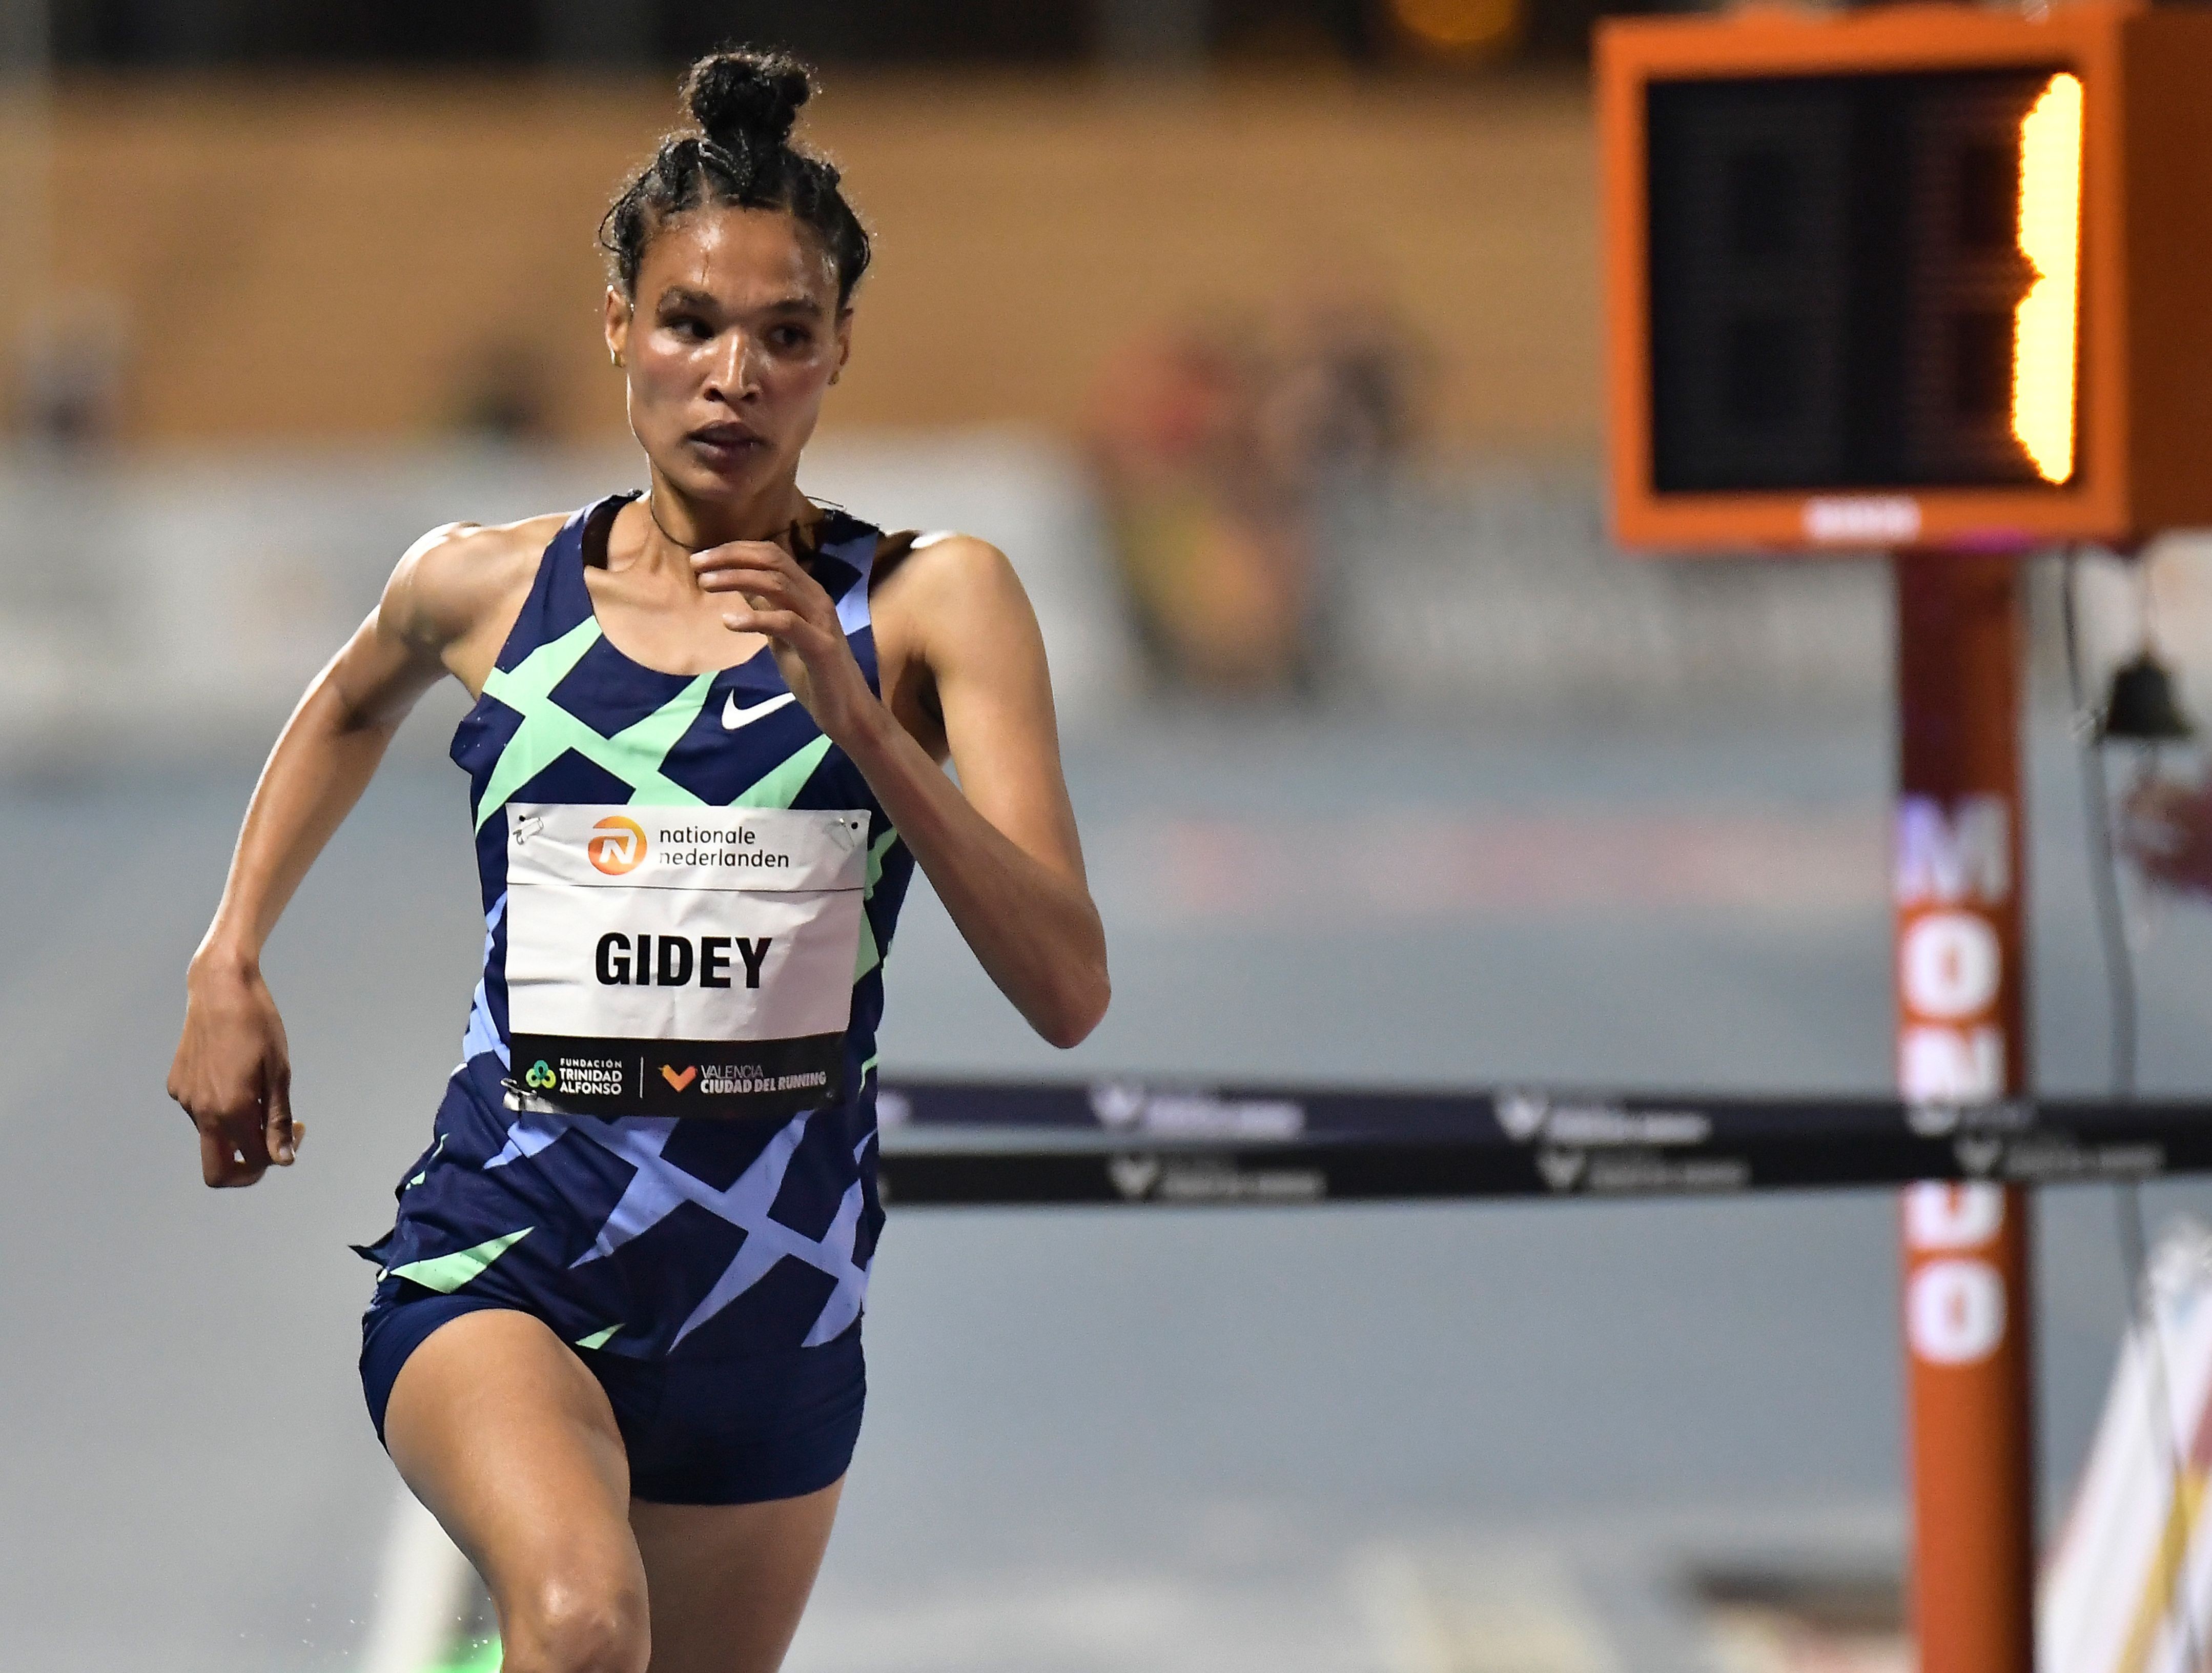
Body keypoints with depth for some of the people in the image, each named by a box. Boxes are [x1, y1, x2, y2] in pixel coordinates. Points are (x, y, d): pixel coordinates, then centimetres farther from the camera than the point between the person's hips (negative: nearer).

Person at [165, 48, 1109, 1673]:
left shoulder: (930, 604, -4)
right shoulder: (485, 590, 1)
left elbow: (1069, 991, -13)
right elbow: (356, 703, 27)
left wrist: (854, 715, -22)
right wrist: (230, 965, 21)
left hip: (771, 1297, 2)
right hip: (502, 1251, -2)